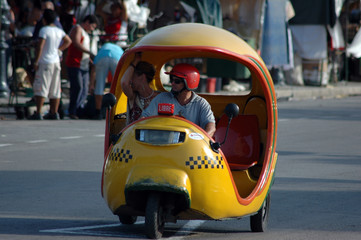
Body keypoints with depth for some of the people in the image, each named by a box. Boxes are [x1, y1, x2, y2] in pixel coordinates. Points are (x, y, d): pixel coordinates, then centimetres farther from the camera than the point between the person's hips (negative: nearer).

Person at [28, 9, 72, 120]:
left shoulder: (44, 30, -11)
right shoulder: (59, 31, 9)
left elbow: (40, 46, -17)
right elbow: (68, 41, 20)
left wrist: (36, 61, -14)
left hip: (45, 62, -7)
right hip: (56, 61, 7)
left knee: (40, 88, -8)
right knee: (55, 89, 11)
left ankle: (38, 113, -13)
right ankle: (54, 113, 14)